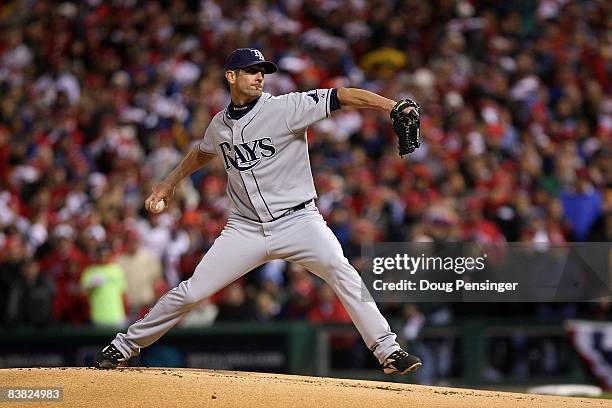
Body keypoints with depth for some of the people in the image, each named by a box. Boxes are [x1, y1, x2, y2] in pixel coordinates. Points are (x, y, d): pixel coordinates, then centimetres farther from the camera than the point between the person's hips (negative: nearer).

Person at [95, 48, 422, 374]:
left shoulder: (285, 108, -9)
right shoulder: (220, 125, 6)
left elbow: (344, 97, -19)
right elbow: (203, 152, 31)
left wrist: (395, 107, -30)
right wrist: (169, 183, 30)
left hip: (297, 221, -3)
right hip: (246, 229, 3)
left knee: (342, 273, -27)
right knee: (191, 292, 0)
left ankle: (388, 350, -20)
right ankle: (124, 347, 16)